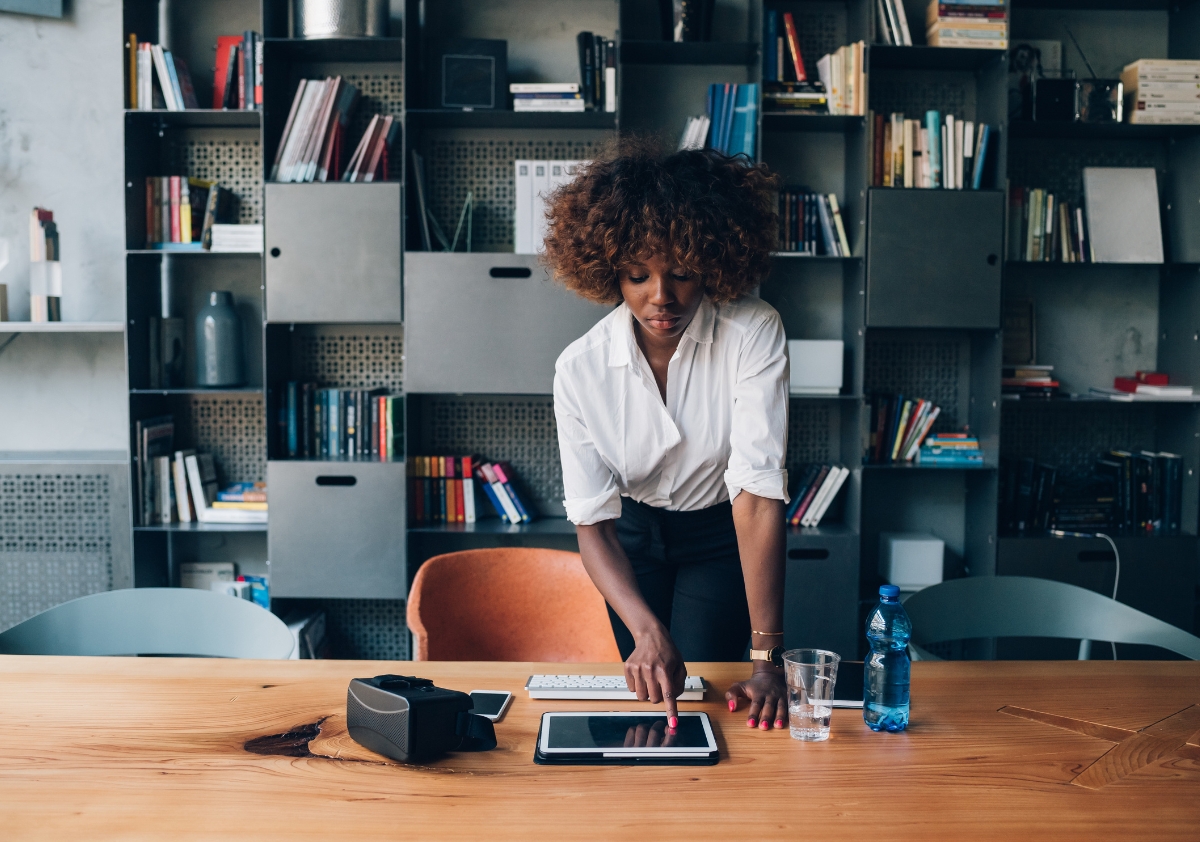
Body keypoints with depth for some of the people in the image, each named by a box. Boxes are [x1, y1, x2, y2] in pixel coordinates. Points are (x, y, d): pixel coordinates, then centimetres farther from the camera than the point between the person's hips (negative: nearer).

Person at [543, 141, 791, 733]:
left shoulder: (754, 335, -29)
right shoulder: (579, 368, -24)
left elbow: (758, 490, -34)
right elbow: (592, 522, -22)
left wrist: (766, 660, -37)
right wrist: (646, 630, -39)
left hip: (720, 535, -1)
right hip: (633, 533, 2)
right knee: (648, 694, 8)